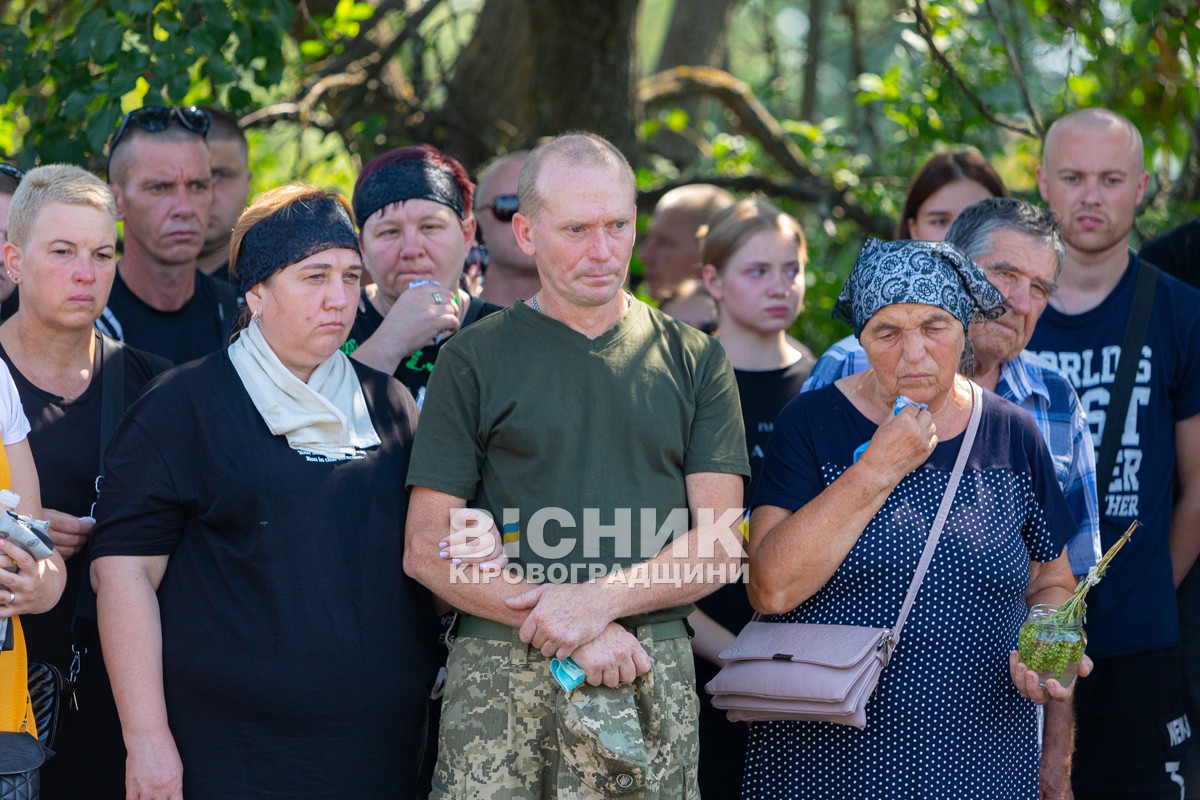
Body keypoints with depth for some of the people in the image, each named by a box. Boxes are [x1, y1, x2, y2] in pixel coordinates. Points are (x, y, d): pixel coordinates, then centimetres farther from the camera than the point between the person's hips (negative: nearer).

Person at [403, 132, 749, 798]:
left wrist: (599, 601, -13)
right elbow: (427, 549, 0)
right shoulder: (475, 359, 6)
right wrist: (571, 635, -10)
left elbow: (720, 545, 3)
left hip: (653, 674, 1)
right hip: (500, 678, -1)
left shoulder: (693, 361, 10)